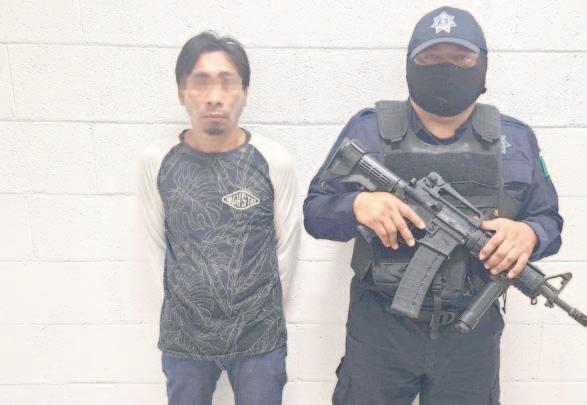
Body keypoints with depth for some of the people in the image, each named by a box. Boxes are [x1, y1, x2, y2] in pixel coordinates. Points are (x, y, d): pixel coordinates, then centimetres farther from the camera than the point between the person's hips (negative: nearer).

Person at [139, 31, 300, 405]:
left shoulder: (275, 161, -11)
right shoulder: (157, 160, -7)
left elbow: (287, 244, -1)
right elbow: (157, 244, 3)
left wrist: (259, 307, 4)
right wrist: (185, 302, 5)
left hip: (259, 337, -1)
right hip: (182, 336, 2)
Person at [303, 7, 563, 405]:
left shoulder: (515, 138, 2)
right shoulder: (368, 129, -5)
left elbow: (549, 218, 9)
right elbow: (315, 211, -3)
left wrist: (529, 233, -15)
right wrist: (357, 205, -25)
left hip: (473, 331, 2)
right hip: (380, 326, -1)